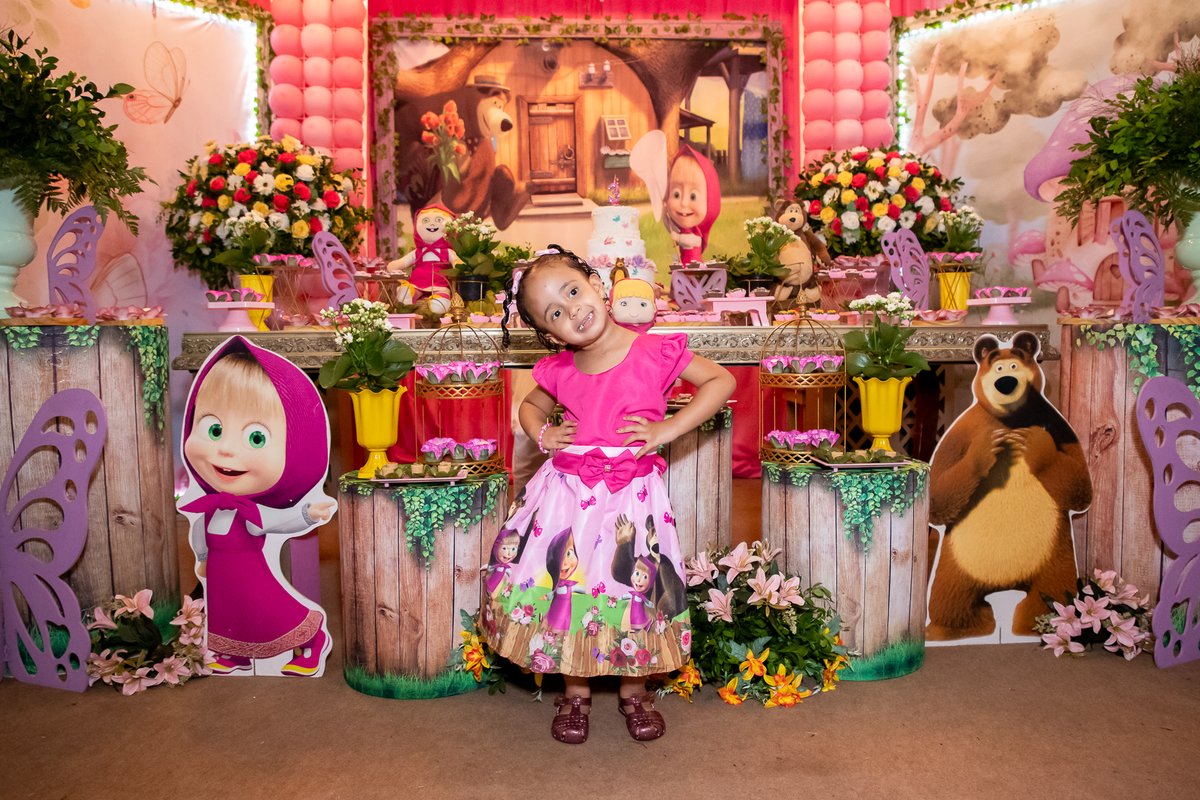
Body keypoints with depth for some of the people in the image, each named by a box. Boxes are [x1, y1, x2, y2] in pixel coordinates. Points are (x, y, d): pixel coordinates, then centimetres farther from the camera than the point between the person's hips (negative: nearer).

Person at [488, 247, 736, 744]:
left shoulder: (654, 353, -9)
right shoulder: (559, 371, 1)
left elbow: (722, 381, -4)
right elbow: (530, 406, 22)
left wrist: (668, 429, -11)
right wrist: (543, 434, 1)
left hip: (631, 494, -2)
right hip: (567, 492, 3)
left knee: (635, 588, 5)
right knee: (564, 586, 7)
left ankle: (634, 690, 30)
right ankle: (575, 691, 29)